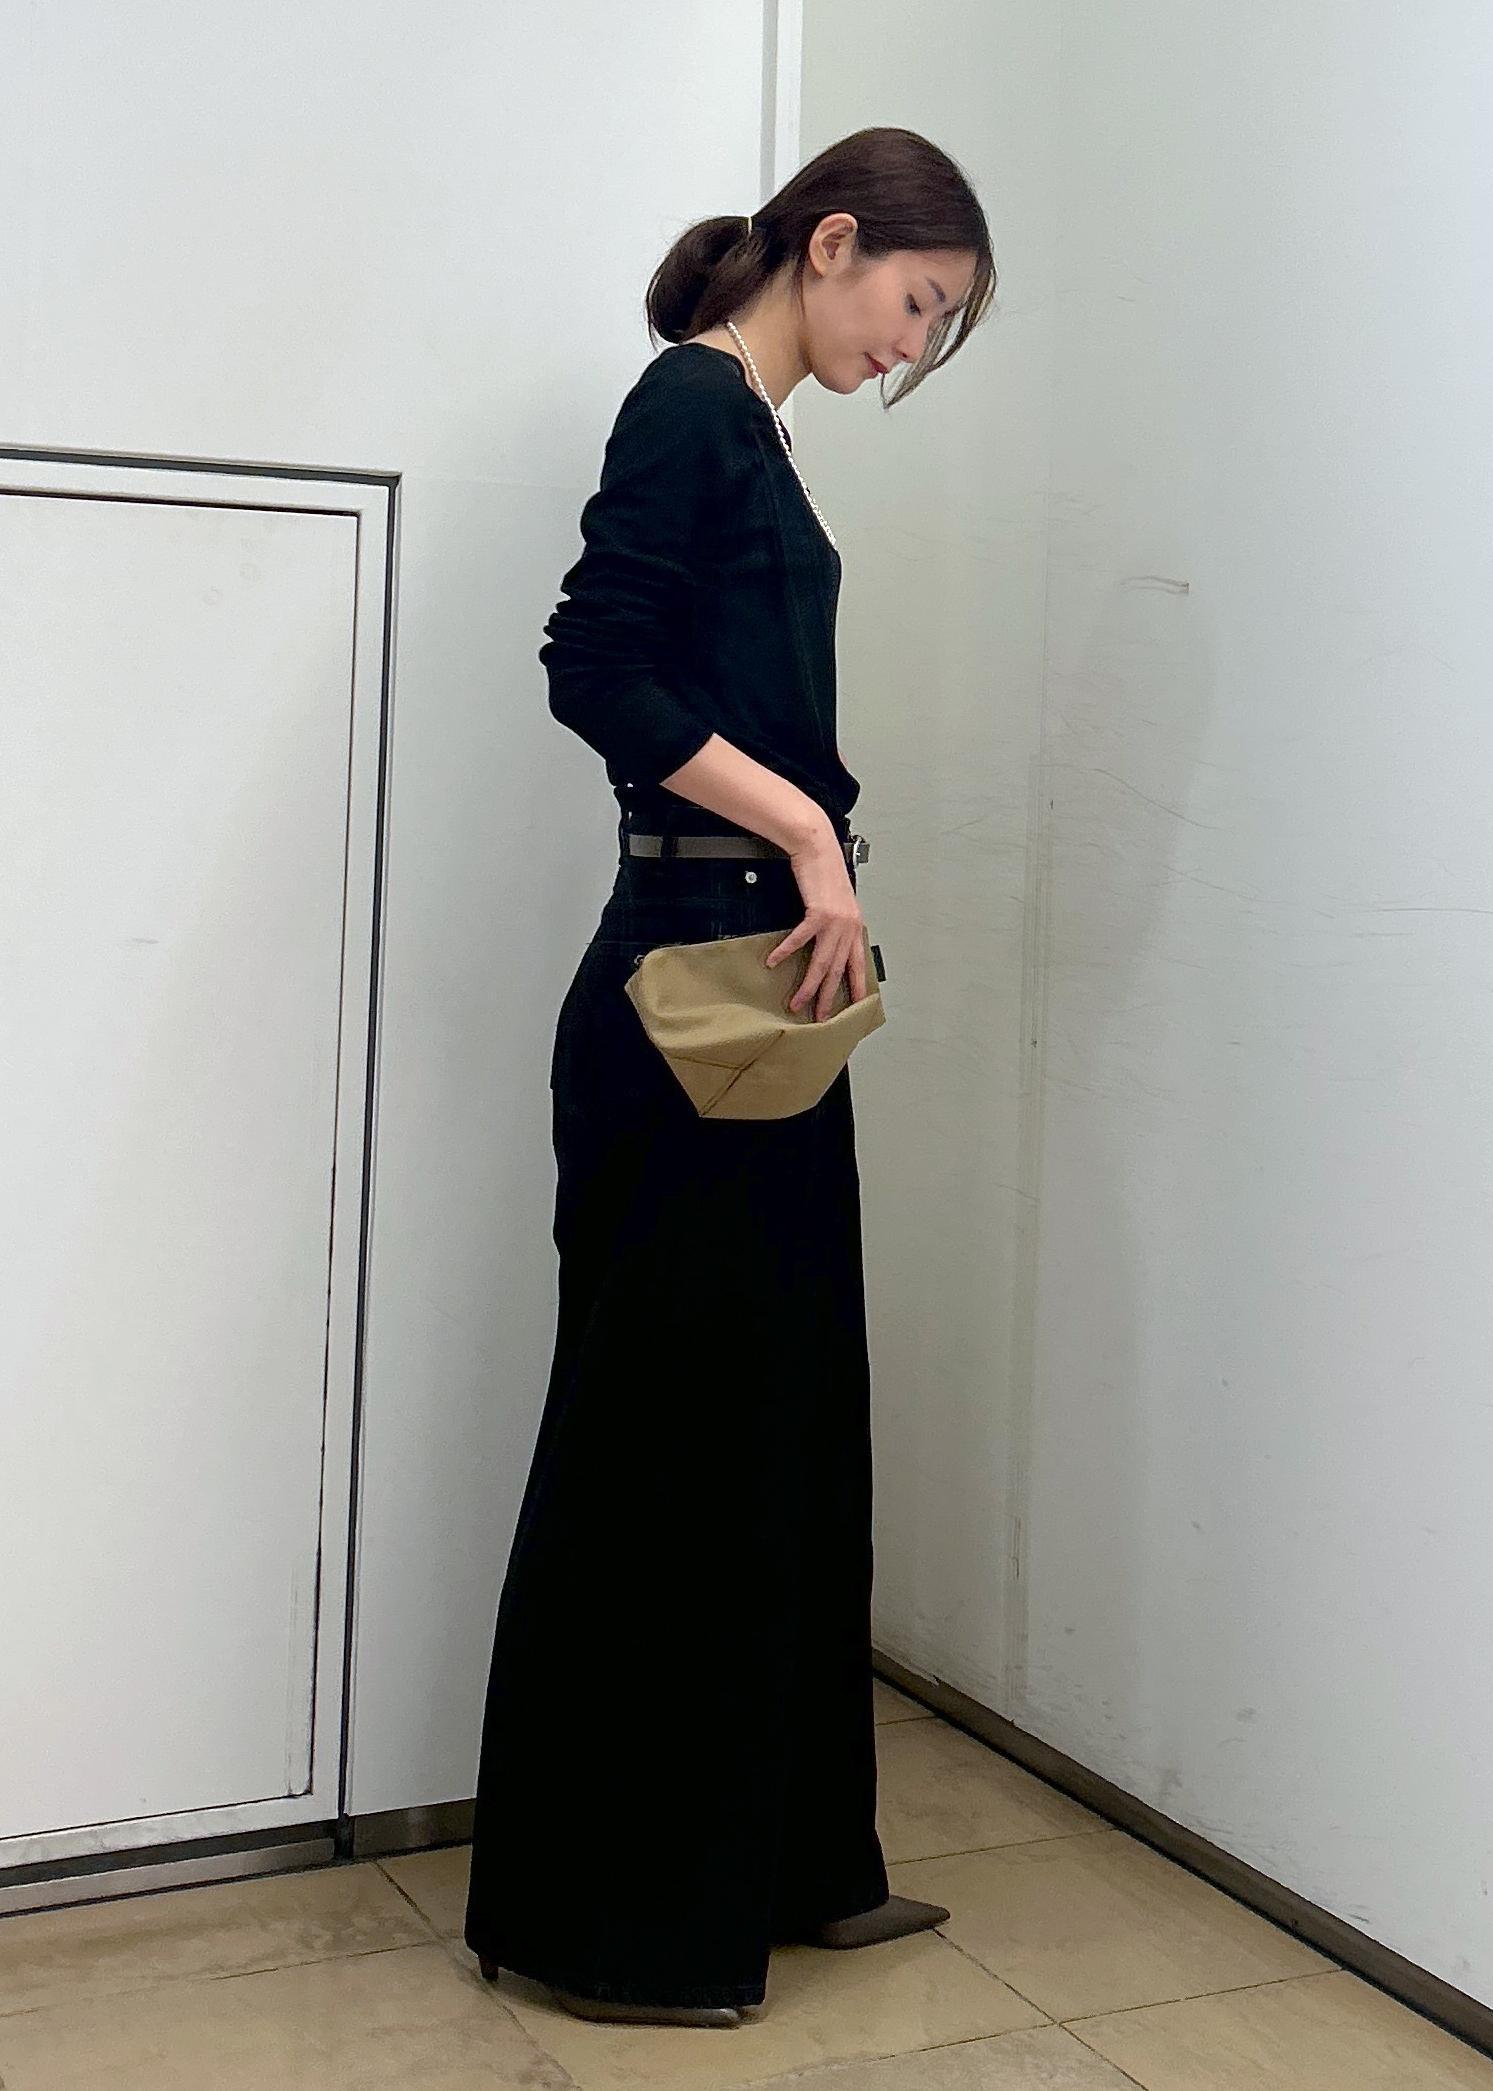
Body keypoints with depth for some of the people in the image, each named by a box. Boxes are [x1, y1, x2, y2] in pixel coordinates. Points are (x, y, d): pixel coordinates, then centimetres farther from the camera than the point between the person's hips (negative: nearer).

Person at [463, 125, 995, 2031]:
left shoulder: (753, 436, 18)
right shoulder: (690, 404, -8)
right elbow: (600, 664, -20)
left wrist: (821, 878, 12)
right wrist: (805, 830, -19)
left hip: (769, 980, 10)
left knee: (790, 1418, 13)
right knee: (666, 1431, -2)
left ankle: (783, 1860, 27)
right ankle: (608, 1916, 12)